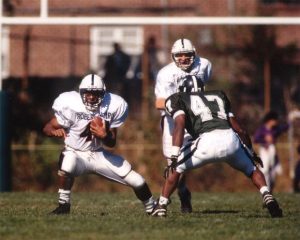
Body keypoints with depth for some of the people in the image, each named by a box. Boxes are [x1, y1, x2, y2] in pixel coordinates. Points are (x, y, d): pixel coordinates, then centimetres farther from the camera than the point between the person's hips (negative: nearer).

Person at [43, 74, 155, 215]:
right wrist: (56, 131, -38)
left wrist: (104, 136, -26)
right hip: (75, 153, -3)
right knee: (67, 166, -41)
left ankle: (151, 207, 30)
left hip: (99, 154, 4)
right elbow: (48, 128, -14)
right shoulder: (71, 105, -19)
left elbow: (112, 143, -2)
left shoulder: (114, 107, -9)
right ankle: (64, 205, -18)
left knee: (137, 182, -1)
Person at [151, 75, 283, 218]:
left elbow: (180, 124, -2)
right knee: (251, 169, 30)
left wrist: (174, 155, -9)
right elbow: (239, 129, 30)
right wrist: (251, 152, 43)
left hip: (207, 142, -3)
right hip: (231, 139, 3)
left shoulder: (180, 100, 19)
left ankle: (161, 206, 14)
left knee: (175, 168, 20)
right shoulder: (218, 96, 31)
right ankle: (268, 197, 7)